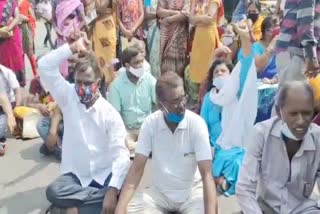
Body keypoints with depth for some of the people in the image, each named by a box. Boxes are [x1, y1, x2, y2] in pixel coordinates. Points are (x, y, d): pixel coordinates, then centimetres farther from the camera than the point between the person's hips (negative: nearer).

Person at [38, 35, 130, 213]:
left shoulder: (110, 113, -9)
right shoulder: (68, 97, 0)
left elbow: (121, 154, -16)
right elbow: (45, 66, -9)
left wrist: (113, 190, -29)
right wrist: (73, 47, -14)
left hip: (104, 174, -1)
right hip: (75, 174, 1)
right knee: (53, 191, -30)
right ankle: (101, 196, -19)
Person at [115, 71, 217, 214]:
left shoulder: (197, 123, -17)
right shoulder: (150, 123, -12)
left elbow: (206, 174, -19)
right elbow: (137, 168, -12)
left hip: (192, 192, -1)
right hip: (159, 192, 1)